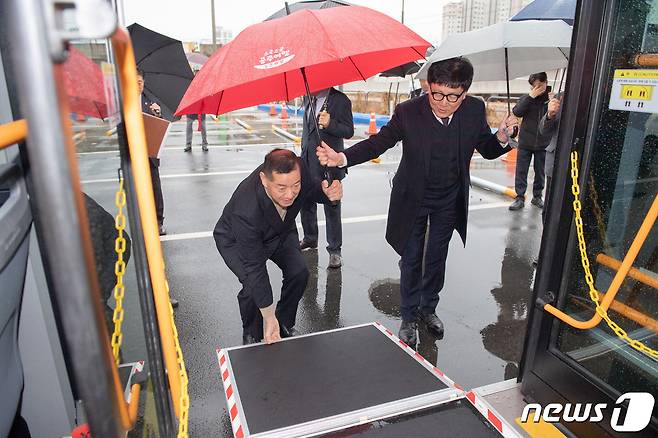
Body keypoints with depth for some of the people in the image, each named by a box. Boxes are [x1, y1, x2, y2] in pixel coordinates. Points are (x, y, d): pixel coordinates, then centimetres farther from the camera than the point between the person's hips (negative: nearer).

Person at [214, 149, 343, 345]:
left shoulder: (298, 170, -32)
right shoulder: (246, 211, -44)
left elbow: (312, 188, -6)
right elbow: (255, 268, -37)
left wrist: (328, 194, -31)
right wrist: (269, 318, -33)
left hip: (280, 230, 5)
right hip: (235, 240, -5)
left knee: (299, 272, -12)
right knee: (253, 285, -24)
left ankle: (284, 325, 16)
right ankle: (251, 336, 8)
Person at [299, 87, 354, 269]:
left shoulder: (341, 100, -8)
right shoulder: (310, 98, 13)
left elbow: (349, 131, -13)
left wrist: (330, 124, -30)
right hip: (308, 161, 7)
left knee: (331, 207, -1)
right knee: (306, 203, 15)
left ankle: (334, 250, 10)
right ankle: (310, 239, 35)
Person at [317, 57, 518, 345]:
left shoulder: (475, 111, -14)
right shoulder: (408, 112, -22)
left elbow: (487, 151, -2)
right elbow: (378, 142, -18)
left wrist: (501, 138, -25)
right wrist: (342, 158, -34)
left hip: (450, 200, 3)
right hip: (413, 198, -2)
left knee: (437, 258, 18)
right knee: (411, 260, 9)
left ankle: (428, 309, 42)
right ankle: (409, 318, 29)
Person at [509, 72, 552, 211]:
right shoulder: (526, 98, 0)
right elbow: (517, 112, -16)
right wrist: (531, 96, -21)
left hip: (543, 144, 1)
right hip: (525, 143, 0)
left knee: (540, 172, 10)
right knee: (521, 172, 1)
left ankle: (537, 197, 24)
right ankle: (520, 198, 9)